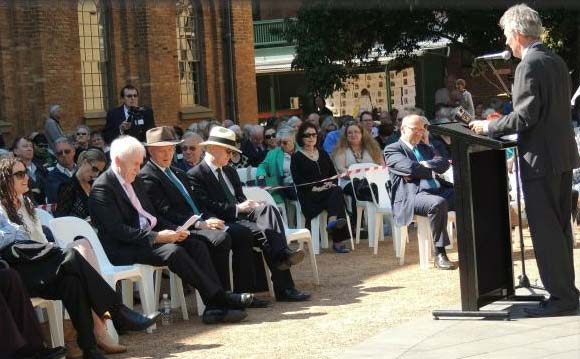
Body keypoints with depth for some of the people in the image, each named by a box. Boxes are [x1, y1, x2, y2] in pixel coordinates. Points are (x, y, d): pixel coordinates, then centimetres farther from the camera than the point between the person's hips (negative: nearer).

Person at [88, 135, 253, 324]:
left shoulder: (135, 181, 16)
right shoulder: (102, 188, -12)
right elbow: (118, 231, -20)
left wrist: (175, 230, 1)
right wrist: (156, 237, -24)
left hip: (148, 236, 9)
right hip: (122, 249, -9)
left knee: (197, 245, -9)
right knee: (174, 251, -29)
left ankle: (215, 307, -20)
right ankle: (218, 300, -24)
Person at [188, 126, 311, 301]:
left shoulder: (230, 172, 26)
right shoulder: (195, 175, -3)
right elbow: (206, 207, -14)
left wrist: (248, 205, -3)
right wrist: (237, 208, -18)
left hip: (240, 216, 7)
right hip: (224, 223, -7)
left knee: (269, 209, -24)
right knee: (264, 231, -31)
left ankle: (282, 254, -41)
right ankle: (284, 288, -35)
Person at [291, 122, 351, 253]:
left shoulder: (323, 154, 24)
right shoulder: (296, 157, 7)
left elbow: (334, 173, 19)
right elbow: (298, 180, -5)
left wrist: (331, 183, -3)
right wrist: (315, 188, -16)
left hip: (328, 190, 5)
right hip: (309, 196, -5)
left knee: (336, 191, -31)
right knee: (335, 193, -32)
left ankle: (332, 222, -50)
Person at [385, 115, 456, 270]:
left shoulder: (425, 148, 27)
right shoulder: (392, 149, 5)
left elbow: (444, 164, 9)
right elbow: (410, 168, -12)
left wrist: (424, 165, -5)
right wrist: (432, 168, 4)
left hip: (437, 190, 7)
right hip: (412, 195, -7)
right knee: (438, 203, -37)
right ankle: (439, 254, -28)